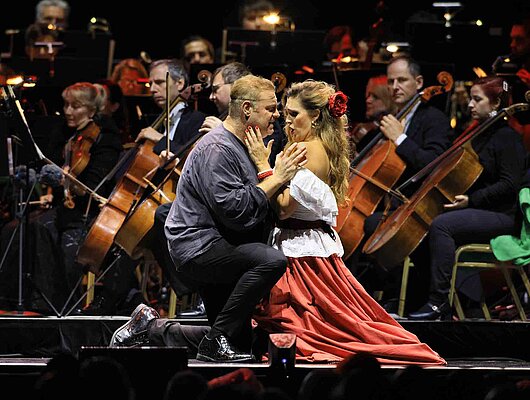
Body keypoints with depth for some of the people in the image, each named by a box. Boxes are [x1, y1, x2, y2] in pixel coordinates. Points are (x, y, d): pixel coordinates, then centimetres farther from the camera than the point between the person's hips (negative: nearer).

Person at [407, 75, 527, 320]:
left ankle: (439, 300, -30)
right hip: (474, 211, 9)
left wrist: (472, 199, -21)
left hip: (500, 215, -9)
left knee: (440, 225, -30)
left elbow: (509, 184, -17)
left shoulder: (507, 137, -8)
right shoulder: (479, 136, 20)